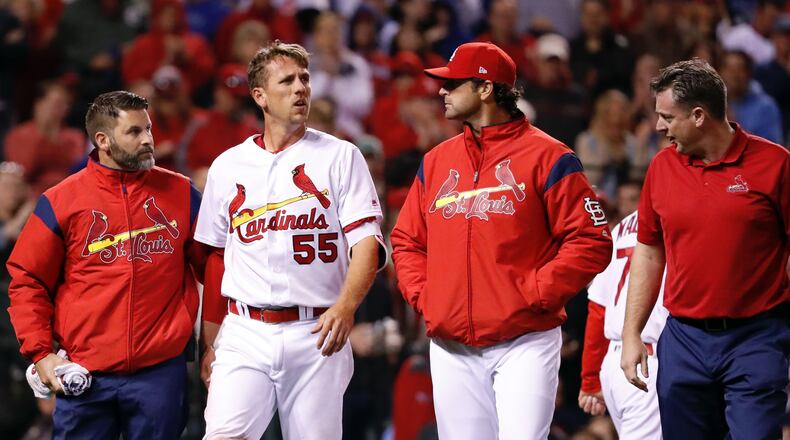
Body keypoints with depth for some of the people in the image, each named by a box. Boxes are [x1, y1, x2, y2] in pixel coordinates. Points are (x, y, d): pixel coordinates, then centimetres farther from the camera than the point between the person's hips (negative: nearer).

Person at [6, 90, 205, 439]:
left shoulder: (180, 193, 7)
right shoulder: (62, 201, 2)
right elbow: (27, 281, 6)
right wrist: (40, 352, -3)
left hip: (160, 371, 1)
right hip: (84, 374, -1)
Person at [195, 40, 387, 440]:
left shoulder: (340, 157, 4)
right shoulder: (227, 167, 12)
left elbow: (367, 242, -5)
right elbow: (215, 259, 16)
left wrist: (345, 307, -23)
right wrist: (210, 342, 12)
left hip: (316, 332, -1)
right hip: (244, 333, 1)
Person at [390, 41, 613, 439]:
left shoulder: (545, 156, -3)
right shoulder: (436, 161, 15)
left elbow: (591, 241, -7)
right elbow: (406, 240, 22)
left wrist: (535, 293, -14)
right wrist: (422, 294, 5)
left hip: (524, 344, -5)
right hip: (451, 347, 5)